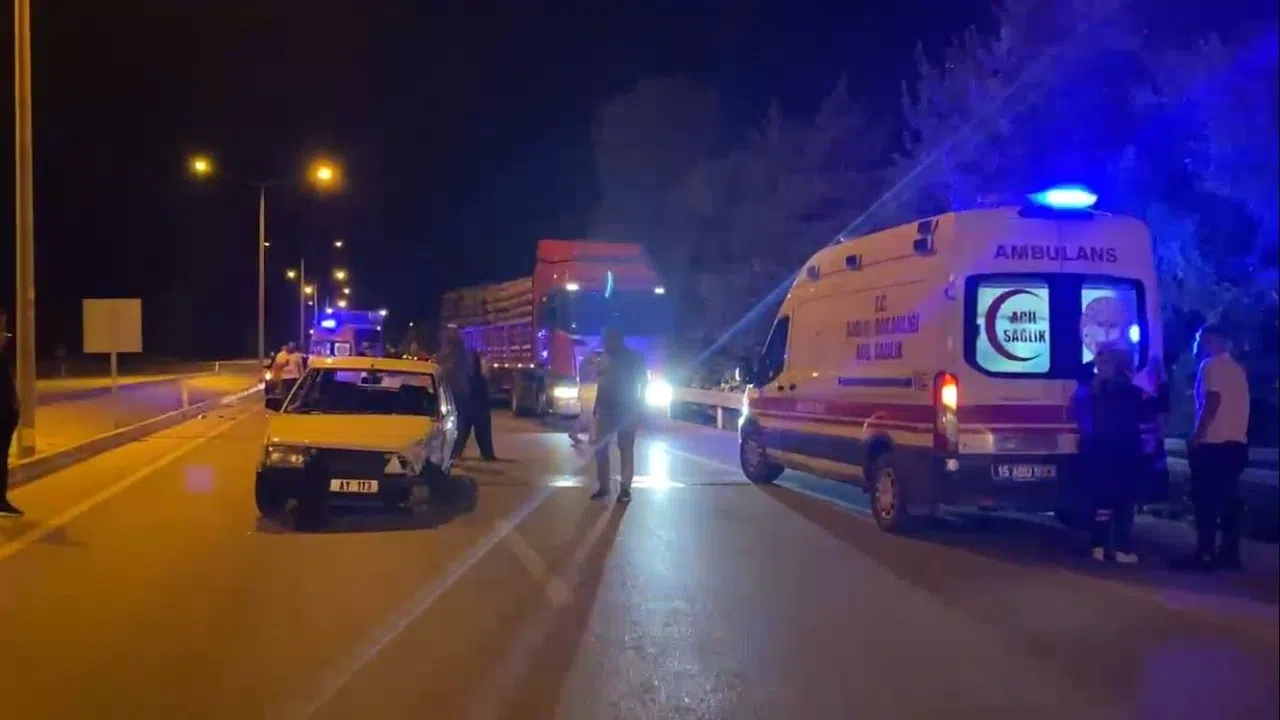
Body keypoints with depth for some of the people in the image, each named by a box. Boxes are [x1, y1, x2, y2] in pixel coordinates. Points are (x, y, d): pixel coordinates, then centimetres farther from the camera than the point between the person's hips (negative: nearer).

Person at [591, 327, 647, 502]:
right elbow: (600, 382, 15)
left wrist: (640, 406, -5)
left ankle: (625, 488, -3)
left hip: (627, 409, -4)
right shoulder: (604, 357, 8)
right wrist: (596, 406, 12)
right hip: (605, 407, 4)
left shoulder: (634, 358, -1)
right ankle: (603, 486, 8)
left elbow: (643, 382, 2)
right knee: (600, 447, 1)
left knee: (626, 448, -2)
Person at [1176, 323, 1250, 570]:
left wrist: (1196, 435, -16)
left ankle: (1204, 554, -7)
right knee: (1228, 498, 9)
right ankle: (1230, 553, 10)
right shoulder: (1236, 368, 18)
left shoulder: (1210, 366, -8)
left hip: (1214, 442, -8)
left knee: (1206, 498, -6)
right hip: (1235, 441, 8)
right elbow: (1232, 404, 18)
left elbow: (1212, 401, -17)